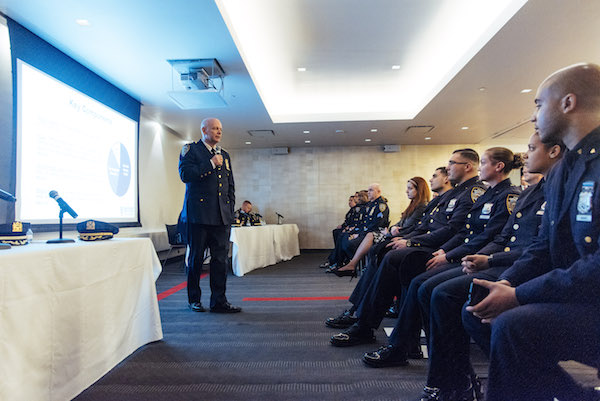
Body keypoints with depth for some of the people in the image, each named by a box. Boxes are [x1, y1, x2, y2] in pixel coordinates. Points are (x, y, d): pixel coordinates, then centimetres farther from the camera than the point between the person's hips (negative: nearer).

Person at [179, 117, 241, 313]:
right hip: (198, 214, -4)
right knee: (196, 258, 4)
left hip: (221, 215, 5)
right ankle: (194, 299, 19)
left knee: (220, 258, 3)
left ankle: (218, 301, 10)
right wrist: (210, 164, -12)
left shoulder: (224, 154, 20)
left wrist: (230, 207, 12)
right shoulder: (190, 149, 5)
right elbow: (185, 174, -11)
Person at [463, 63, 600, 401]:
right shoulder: (560, 172, 12)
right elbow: (544, 246, 13)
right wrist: (506, 283, -4)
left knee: (512, 326, -30)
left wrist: (519, 295, -21)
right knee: (475, 312, 6)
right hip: (570, 294, 9)